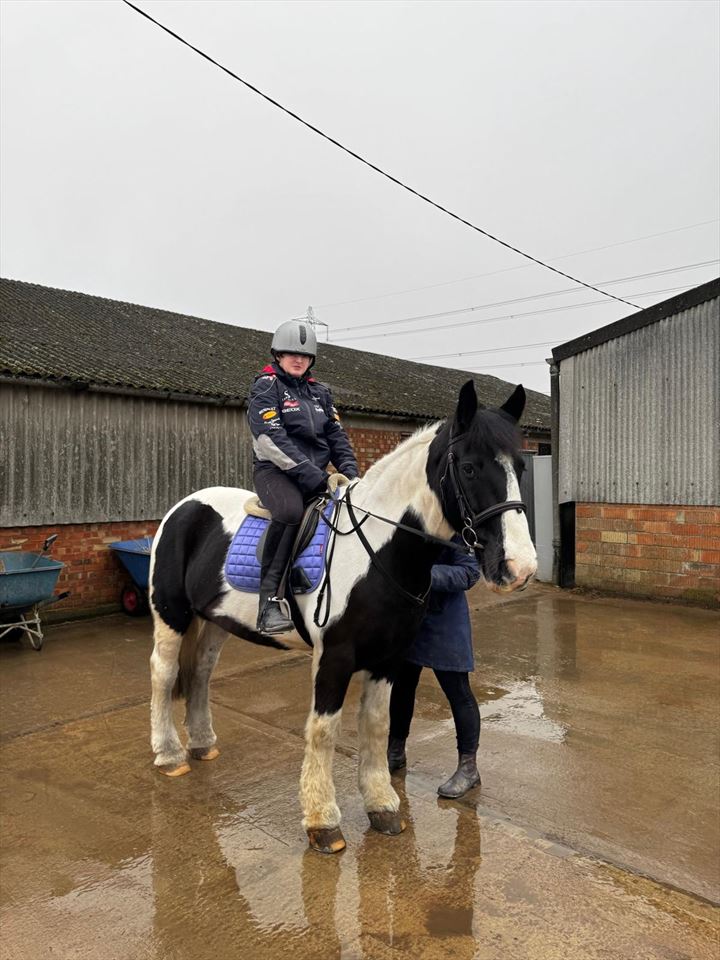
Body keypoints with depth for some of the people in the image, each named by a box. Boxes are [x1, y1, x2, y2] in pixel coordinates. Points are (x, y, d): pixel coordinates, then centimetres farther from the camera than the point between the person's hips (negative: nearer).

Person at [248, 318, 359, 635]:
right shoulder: (266, 387, -1)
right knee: (291, 511, -37)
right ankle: (269, 600, -32)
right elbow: (272, 439, -14)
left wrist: (350, 472, 0)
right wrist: (309, 473, -21)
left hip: (315, 475, 7)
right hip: (275, 471, -6)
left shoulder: (319, 392, 20)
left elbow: (336, 436, 17)